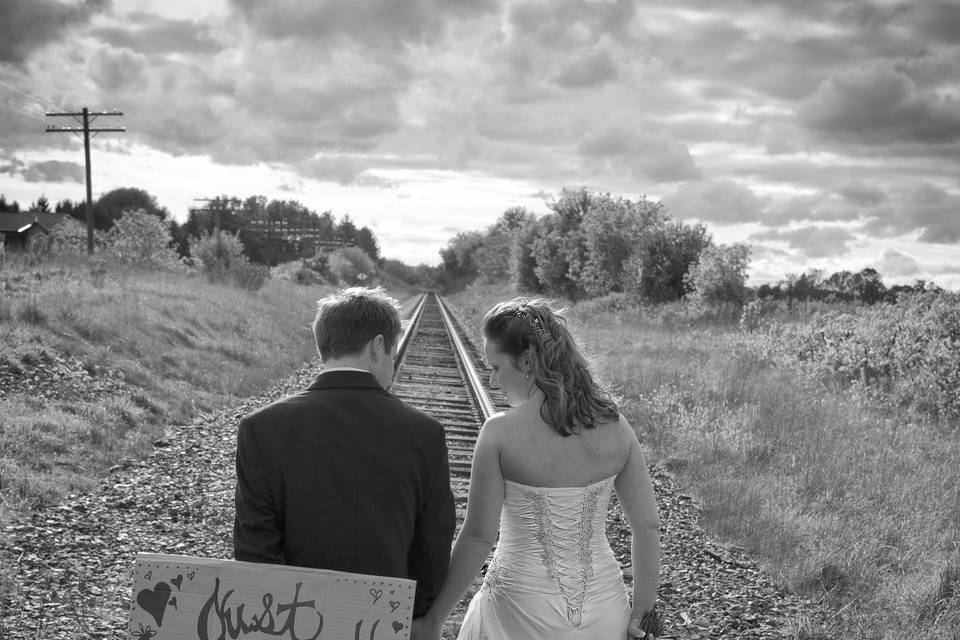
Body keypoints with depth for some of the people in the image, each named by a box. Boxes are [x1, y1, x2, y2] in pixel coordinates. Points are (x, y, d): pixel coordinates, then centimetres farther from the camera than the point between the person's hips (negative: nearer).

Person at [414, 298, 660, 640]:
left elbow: (478, 537, -14)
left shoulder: (500, 434, -16)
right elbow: (648, 526, -2)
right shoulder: (616, 428, -6)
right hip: (603, 608, 3)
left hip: (523, 611, -3)